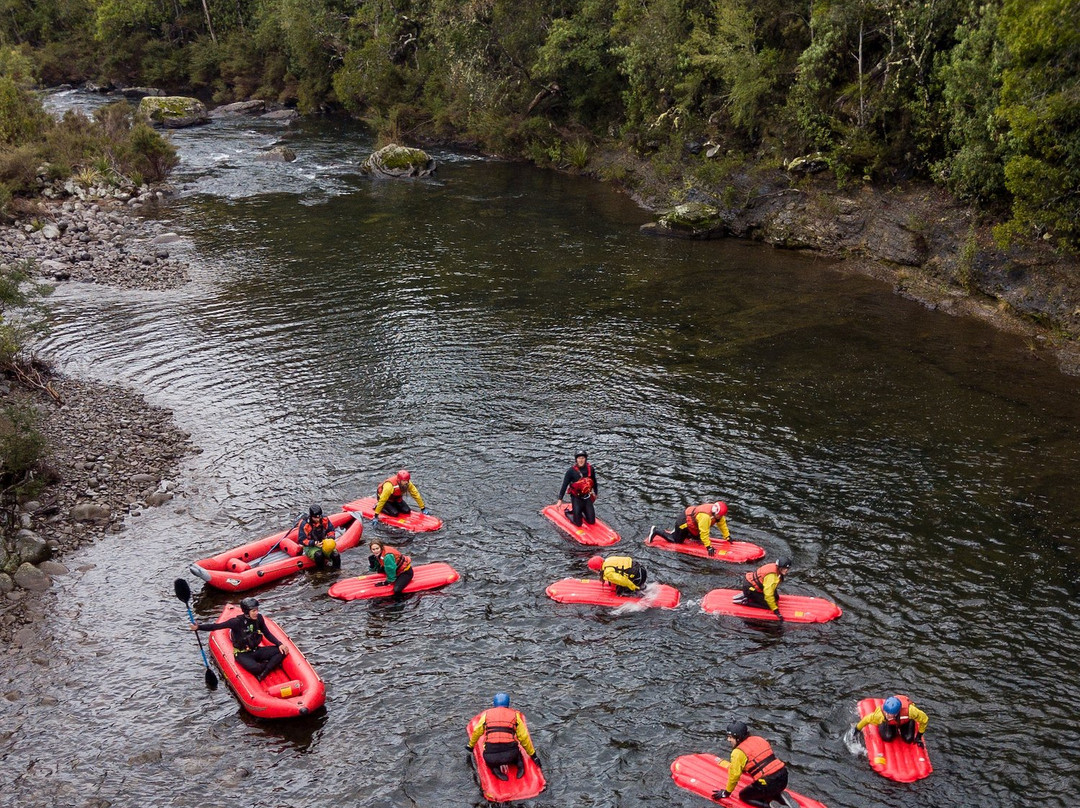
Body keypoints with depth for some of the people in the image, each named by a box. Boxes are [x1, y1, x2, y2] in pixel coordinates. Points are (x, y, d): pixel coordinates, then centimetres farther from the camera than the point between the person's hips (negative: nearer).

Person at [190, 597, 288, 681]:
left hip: (256, 651, 5)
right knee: (254, 668, -37)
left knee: (282, 651, -16)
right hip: (242, 654, -5)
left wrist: (280, 644, -6)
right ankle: (270, 664, -5)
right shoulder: (238, 622, -19)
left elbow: (267, 634, 7)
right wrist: (198, 627, -33)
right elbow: (216, 626, -20)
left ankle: (263, 674, -25)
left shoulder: (259, 618, -5)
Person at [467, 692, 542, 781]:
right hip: (510, 755, 0)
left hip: (491, 756, 0)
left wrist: (470, 746, 45)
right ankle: (519, 764, 4)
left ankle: (495, 767, 2)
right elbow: (524, 737, 13)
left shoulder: (486, 714, 13)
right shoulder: (515, 715, 11)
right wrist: (534, 756, 22)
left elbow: (476, 733, 25)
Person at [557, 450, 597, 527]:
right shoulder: (571, 471, -16)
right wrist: (560, 499, -16)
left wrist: (595, 493, 22)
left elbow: (594, 482, 11)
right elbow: (564, 485, -13)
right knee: (578, 523, -4)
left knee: (592, 521, 3)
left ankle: (582, 511, 30)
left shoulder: (590, 469, -5)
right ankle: (568, 512, 23)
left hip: (587, 497, 4)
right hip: (576, 498, -4)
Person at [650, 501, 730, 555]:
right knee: (676, 540, -2)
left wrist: (727, 537, 0)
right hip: (684, 521, -9)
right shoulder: (705, 516, -41)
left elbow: (722, 524, 1)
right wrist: (708, 547, -33)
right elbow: (704, 533, -37)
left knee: (697, 538, 22)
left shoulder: (717, 512, -14)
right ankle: (656, 531, 11)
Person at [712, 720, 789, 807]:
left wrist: (726, 793, 15)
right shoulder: (760, 740, 14)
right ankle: (778, 796, 10)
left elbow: (734, 775, -1)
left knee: (743, 796, 16)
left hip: (769, 784, -8)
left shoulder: (738, 753, -8)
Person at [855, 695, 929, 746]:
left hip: (906, 721, 1)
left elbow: (924, 719, -27)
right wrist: (857, 730, -10)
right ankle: (881, 725, 13)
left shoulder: (909, 710, -46)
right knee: (887, 737, -20)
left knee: (908, 739, -14)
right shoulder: (880, 714, -42)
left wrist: (919, 736, -17)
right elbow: (867, 719, -23)